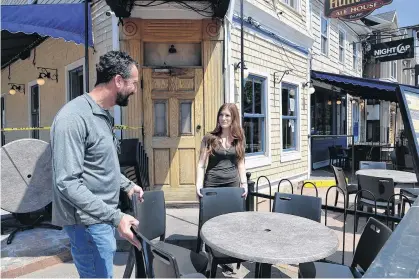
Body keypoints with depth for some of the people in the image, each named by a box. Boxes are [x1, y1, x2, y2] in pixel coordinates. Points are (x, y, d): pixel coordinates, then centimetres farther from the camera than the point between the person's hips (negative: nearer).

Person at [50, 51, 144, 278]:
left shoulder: (103, 115, 9)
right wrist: (115, 217, -28)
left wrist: (127, 184, 16)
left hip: (103, 217, 9)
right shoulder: (73, 117, -21)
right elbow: (67, 183, -25)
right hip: (89, 222, -9)